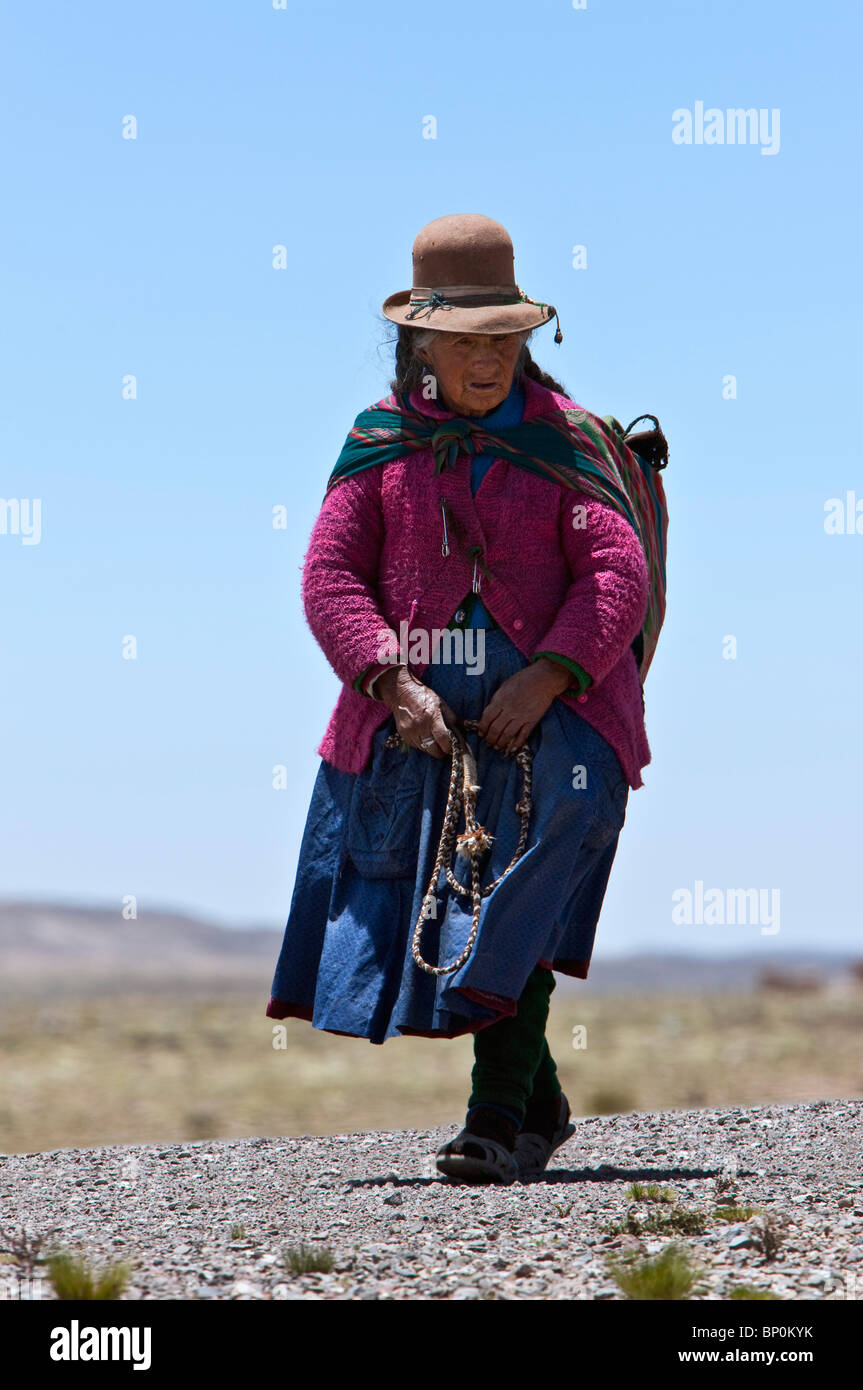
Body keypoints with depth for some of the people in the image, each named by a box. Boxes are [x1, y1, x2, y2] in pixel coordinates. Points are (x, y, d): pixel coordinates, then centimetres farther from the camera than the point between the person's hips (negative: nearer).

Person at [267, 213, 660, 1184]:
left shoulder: (564, 440, 2)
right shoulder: (380, 442, 8)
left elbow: (620, 575, -6)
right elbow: (330, 575, 2)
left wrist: (545, 677, -19)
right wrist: (391, 680, -13)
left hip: (550, 709, -3)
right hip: (417, 719, 3)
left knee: (515, 913, -17)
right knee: (423, 917, 8)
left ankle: (499, 1119, -15)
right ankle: (540, 1104, 26)